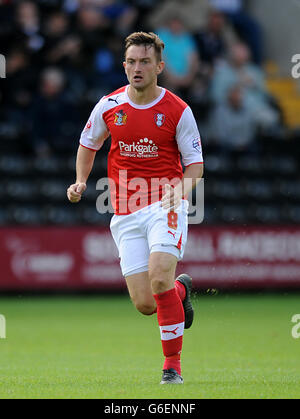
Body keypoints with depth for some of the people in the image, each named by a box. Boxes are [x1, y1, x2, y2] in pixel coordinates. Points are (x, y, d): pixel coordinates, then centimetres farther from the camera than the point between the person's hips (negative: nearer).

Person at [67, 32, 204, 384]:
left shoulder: (178, 111, -5)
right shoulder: (109, 106, 2)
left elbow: (195, 163, 0)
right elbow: (88, 144, 19)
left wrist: (181, 188, -19)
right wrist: (80, 182, 5)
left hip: (165, 206, -3)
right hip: (126, 213, 3)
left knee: (159, 279, -25)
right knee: (144, 304, -4)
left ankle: (173, 365, -11)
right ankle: (180, 289, 34)